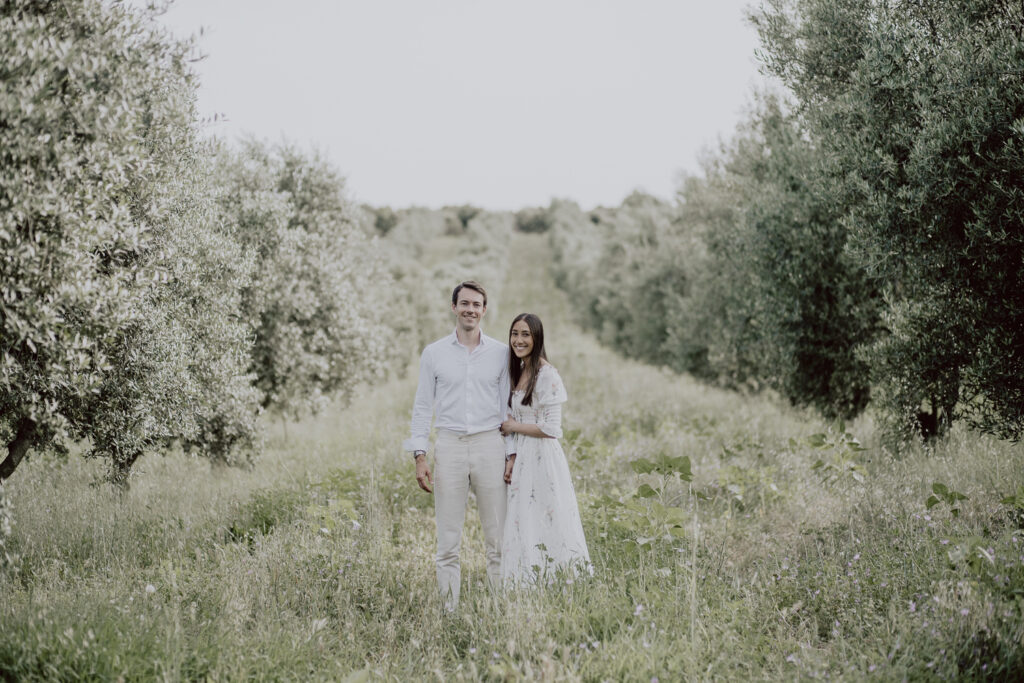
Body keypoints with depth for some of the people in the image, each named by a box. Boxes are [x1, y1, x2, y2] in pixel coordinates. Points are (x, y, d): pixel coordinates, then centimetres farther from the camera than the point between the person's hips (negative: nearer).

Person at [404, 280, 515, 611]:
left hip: (490, 445, 0)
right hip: (449, 447, 0)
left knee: (497, 537, 1)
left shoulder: (501, 353, 7)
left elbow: (508, 407, 10)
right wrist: (420, 456, -1)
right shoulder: (434, 353, 7)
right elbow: (422, 407, 8)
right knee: (448, 541, 0)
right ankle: (449, 610, 6)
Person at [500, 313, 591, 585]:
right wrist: (512, 460, 5)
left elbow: (551, 428, -18)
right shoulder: (519, 372, 13)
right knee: (524, 528, 9)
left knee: (546, 528, -4)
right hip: (523, 459, 9)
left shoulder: (547, 374, -13)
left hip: (542, 460, -8)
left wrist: (514, 427, -7)